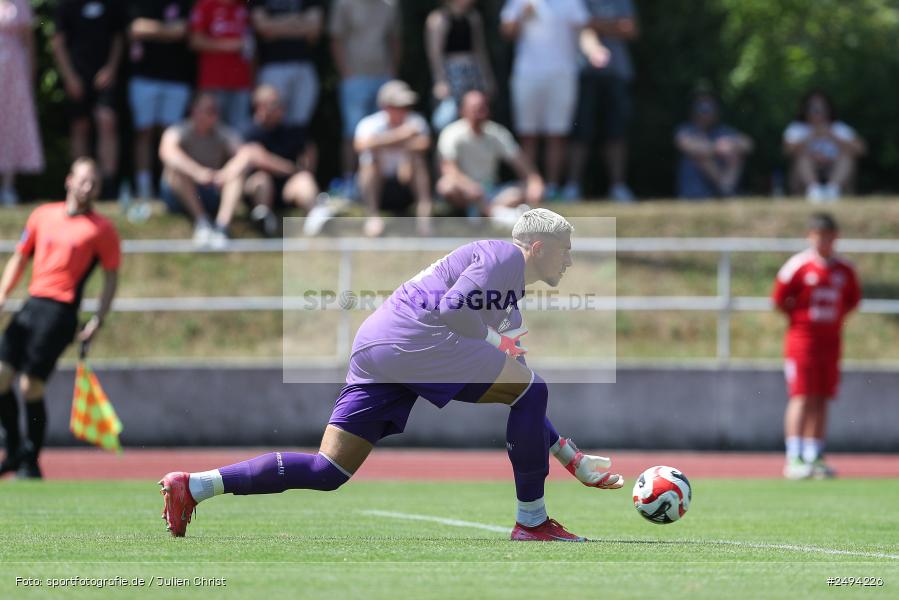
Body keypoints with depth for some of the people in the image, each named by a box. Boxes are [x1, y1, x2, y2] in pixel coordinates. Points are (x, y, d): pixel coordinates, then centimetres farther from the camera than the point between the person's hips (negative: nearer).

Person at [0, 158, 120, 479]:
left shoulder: (103, 229, 2)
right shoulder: (42, 215, 15)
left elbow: (111, 278, 4)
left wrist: (97, 321, -7)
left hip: (60, 311, -5)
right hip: (30, 306, 5)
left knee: (31, 386, -9)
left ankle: (30, 461, 4)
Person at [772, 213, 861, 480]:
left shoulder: (845, 269, 7)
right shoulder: (798, 266, -7)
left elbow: (853, 299, 20)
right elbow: (778, 300, -4)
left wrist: (835, 317, 8)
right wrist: (801, 316, -2)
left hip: (831, 340, 5)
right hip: (802, 338, -5)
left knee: (821, 401, 6)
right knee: (802, 397, -11)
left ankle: (814, 458, 11)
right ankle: (794, 458, -14)